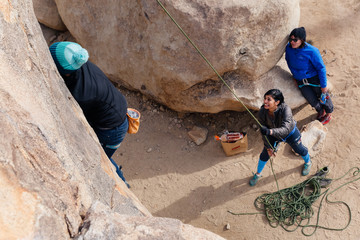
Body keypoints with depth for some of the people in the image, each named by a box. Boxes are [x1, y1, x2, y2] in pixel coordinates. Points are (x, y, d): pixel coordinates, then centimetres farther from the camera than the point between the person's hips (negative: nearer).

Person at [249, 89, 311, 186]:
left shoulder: (285, 109, -43)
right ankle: (258, 174, 37)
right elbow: (263, 131, -17)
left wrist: (270, 131, -69)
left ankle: (308, 162, 58)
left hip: (290, 134, -2)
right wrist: (268, 147, -13)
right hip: (273, 134, 2)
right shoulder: (262, 112, -31)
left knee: (300, 149, 22)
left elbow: (285, 129, -52)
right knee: (265, 155, 8)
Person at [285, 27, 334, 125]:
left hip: (314, 78, -4)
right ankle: (321, 112, 45)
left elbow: (321, 68, -17)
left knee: (323, 97, 17)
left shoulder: (311, 51, -25)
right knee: (313, 101, 11)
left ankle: (329, 113, 47)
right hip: (301, 81, 4)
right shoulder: (289, 48, -12)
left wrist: (324, 85, -14)